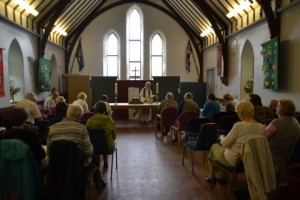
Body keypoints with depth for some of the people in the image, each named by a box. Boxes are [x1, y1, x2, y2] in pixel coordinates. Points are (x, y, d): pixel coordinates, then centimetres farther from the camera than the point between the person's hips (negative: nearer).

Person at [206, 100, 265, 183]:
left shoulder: (239, 126, -27)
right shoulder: (261, 127, -8)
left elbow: (225, 143, -17)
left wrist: (221, 137, 5)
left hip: (234, 161, -6)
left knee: (214, 147, 21)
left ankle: (213, 177, 39)